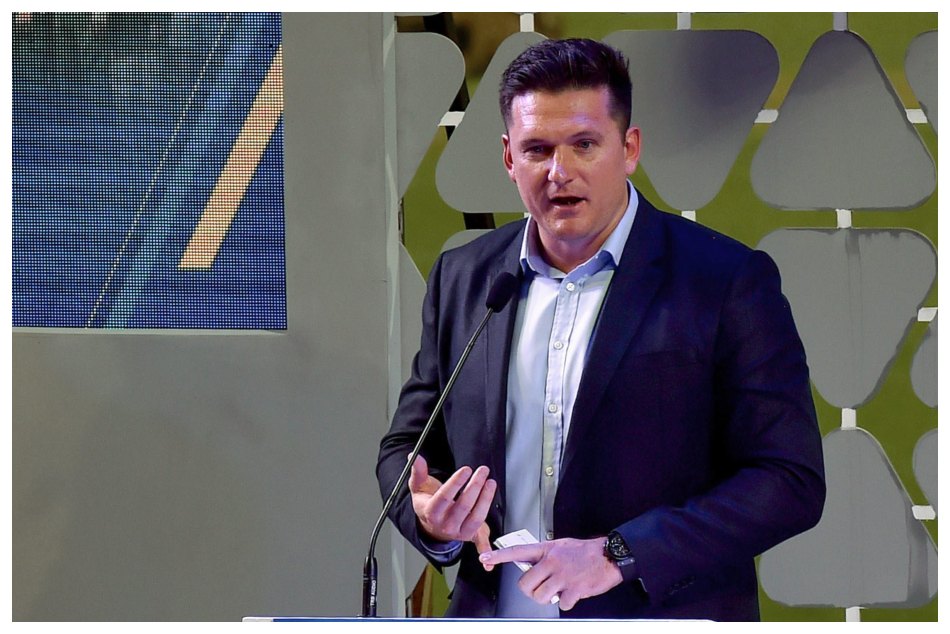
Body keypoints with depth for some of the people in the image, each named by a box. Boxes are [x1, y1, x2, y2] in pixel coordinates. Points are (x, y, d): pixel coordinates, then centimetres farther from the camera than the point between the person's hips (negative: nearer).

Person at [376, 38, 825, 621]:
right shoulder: (462, 277, 6)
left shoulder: (730, 282, -9)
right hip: (493, 612, 4)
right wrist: (430, 520, -9)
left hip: (660, 618, -3)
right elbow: (407, 446, 14)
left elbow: (792, 481, -13)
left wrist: (619, 555, -21)